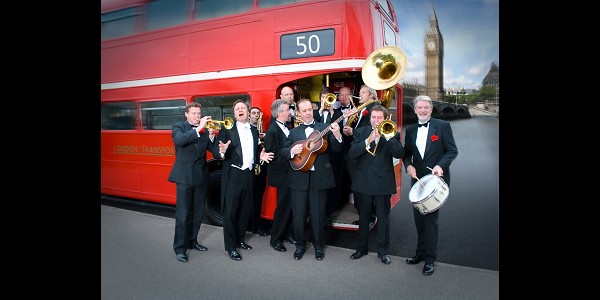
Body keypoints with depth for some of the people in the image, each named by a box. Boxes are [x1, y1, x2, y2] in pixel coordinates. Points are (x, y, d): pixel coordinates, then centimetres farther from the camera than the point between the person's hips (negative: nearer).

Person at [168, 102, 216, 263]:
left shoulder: (205, 129, 11)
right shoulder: (178, 127, 1)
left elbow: (213, 150, 3)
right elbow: (179, 139, -22)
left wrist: (211, 135, -13)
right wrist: (198, 129, -27)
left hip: (201, 176, 5)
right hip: (184, 176, -4)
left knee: (198, 213, 12)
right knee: (182, 214, -2)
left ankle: (191, 241, 29)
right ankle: (180, 248, 8)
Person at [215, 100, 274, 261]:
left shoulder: (254, 131, 14)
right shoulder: (227, 129, -3)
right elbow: (216, 150, -10)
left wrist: (261, 156, -1)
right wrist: (222, 151, -31)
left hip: (248, 175, 6)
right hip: (232, 175, -5)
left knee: (245, 210, 14)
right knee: (230, 211, -1)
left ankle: (240, 239, 32)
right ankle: (230, 246, 10)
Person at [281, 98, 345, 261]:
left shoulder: (325, 128, 5)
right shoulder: (294, 132, 12)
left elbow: (337, 149, -4)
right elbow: (283, 150, 8)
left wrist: (337, 135, -24)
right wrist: (292, 150, -13)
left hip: (320, 178, -2)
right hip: (299, 178, 2)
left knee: (318, 215, 6)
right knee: (298, 216, 7)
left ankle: (319, 246, 26)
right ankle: (300, 244, 28)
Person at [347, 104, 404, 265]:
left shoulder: (392, 133, 2)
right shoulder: (360, 132, 3)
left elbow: (399, 154, -13)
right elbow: (352, 154, -10)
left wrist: (388, 136, -23)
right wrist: (368, 141, -22)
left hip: (383, 181, -1)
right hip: (364, 181, 1)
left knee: (383, 218, 7)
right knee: (363, 216, 13)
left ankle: (383, 251, 22)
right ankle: (362, 248, 29)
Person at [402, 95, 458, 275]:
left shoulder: (443, 126, -2)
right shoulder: (410, 130, 11)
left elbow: (452, 150, -5)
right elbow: (406, 153, 13)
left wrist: (441, 165, -21)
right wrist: (408, 165, -7)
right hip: (417, 179, 5)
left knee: (431, 218, -4)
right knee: (419, 218, 12)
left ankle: (430, 259, 8)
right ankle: (421, 252, 28)